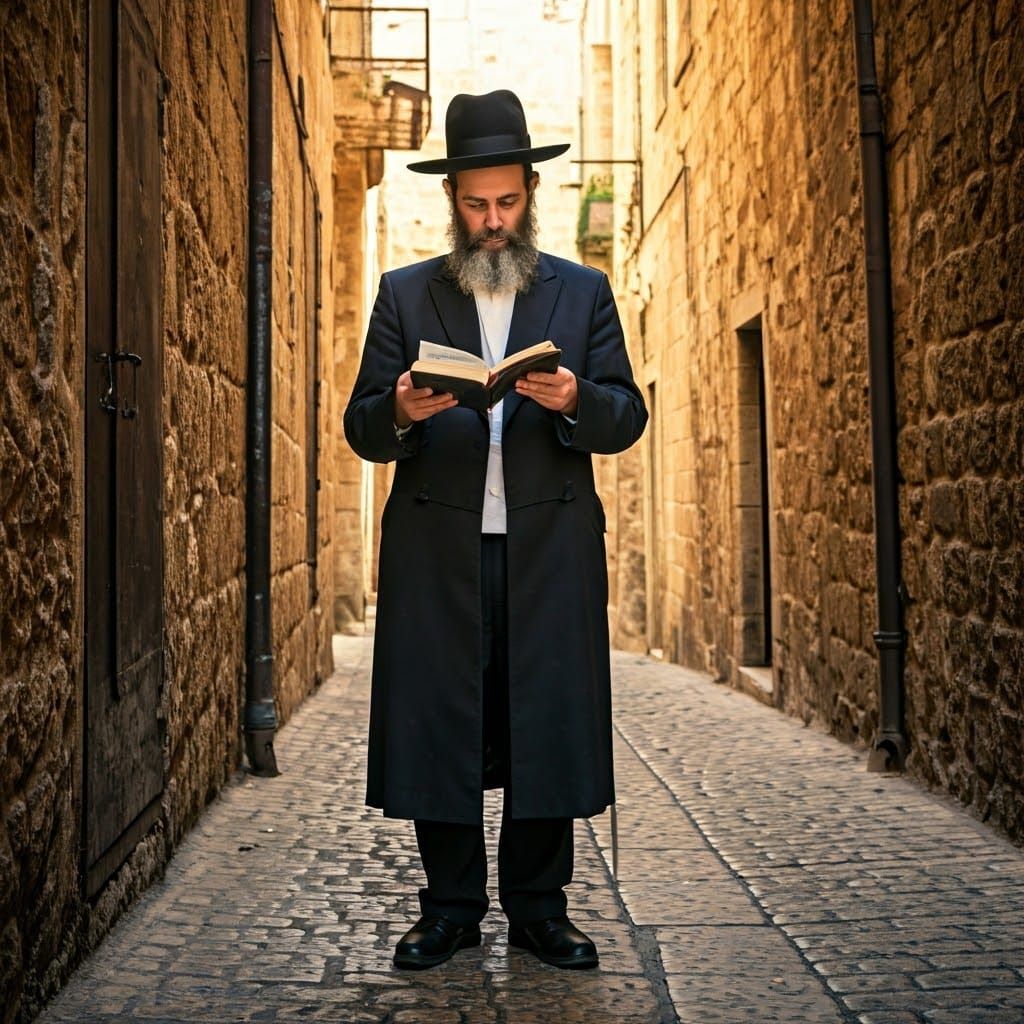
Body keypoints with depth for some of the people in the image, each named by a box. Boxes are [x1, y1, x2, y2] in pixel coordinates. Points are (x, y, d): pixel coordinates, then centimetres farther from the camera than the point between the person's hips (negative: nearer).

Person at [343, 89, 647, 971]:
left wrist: (575, 401, -15)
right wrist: (401, 412, -17)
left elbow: (627, 419, 6)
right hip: (436, 554, 0)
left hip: (550, 549, 0)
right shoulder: (404, 295, 11)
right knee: (436, 724, 3)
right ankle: (450, 909, 18)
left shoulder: (584, 293, 12)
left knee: (549, 724, 2)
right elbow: (362, 430, 6)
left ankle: (539, 909, 17)